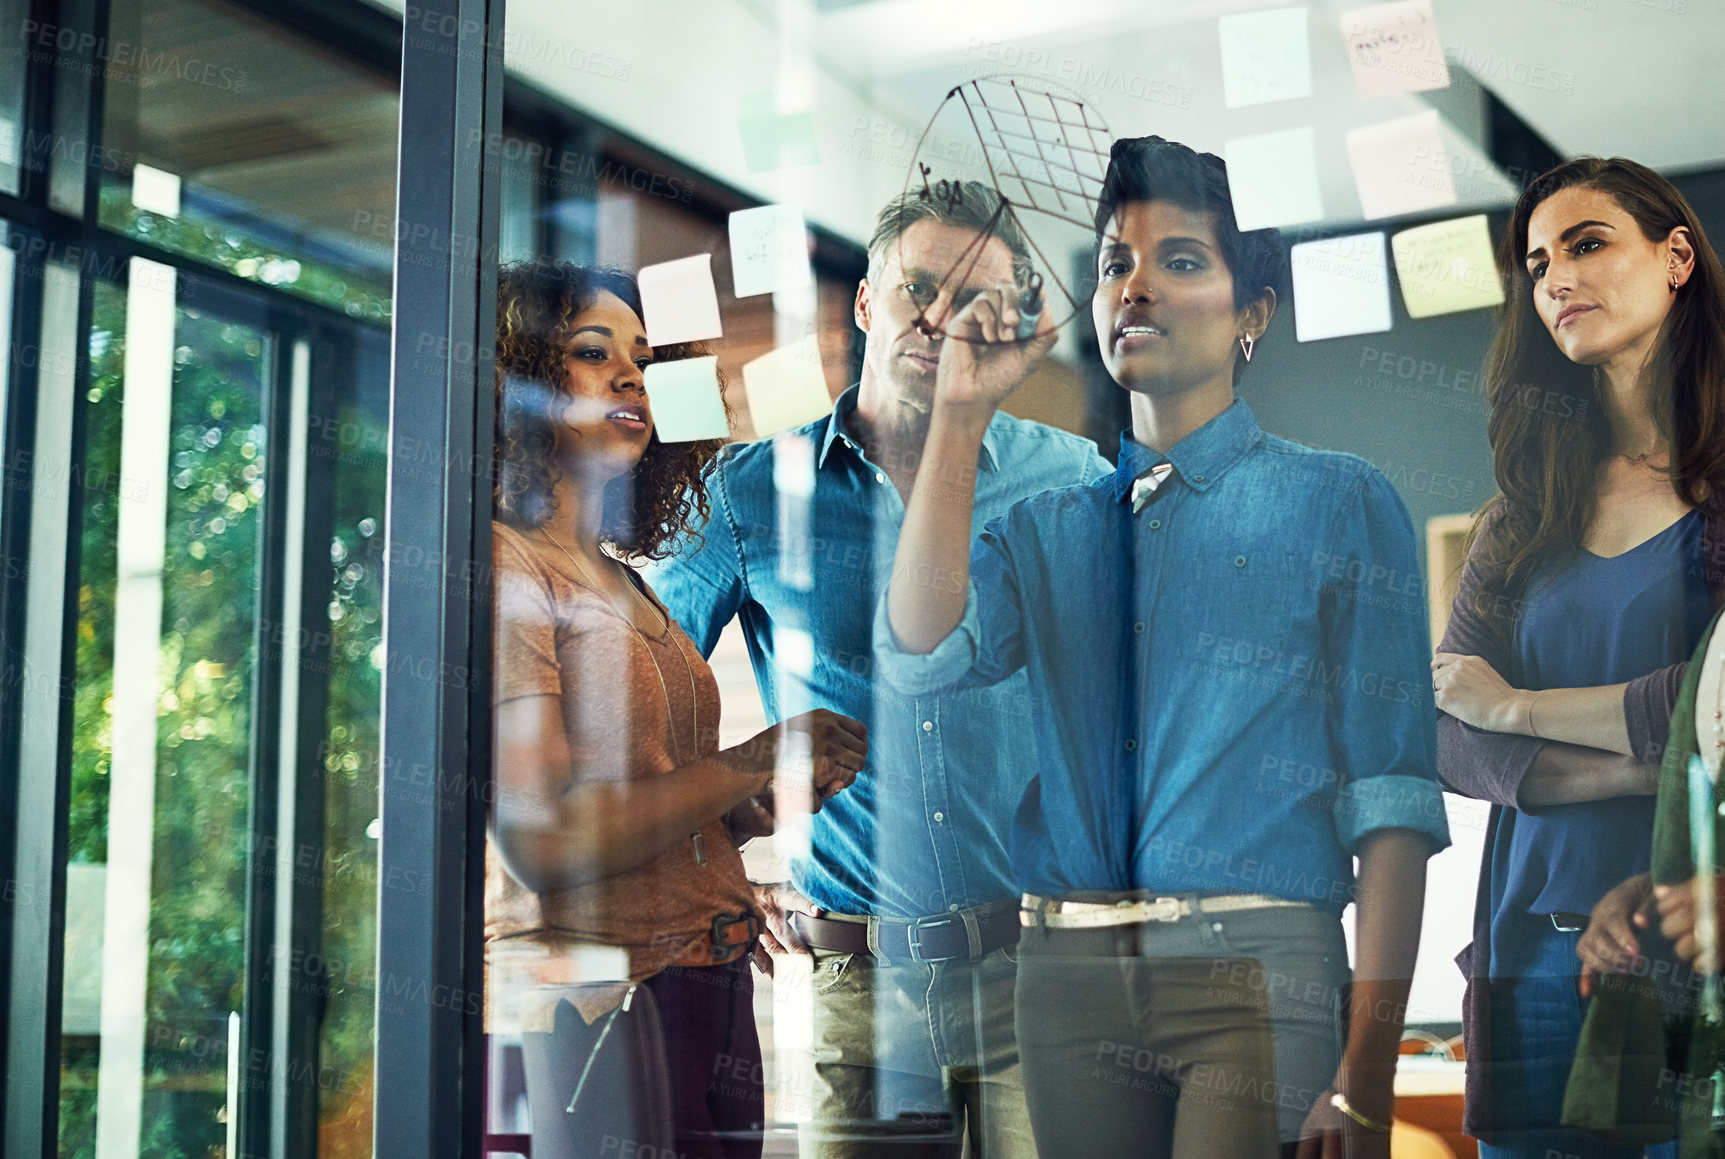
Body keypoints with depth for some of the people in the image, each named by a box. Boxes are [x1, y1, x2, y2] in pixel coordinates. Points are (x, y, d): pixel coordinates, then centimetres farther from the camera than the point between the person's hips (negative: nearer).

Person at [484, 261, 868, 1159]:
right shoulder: (502, 565, -9)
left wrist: (774, 802, -1)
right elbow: (539, 841, -18)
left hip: (710, 988, 8)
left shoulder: (619, 581, 15)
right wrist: (753, 763, -10)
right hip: (588, 1006, -8)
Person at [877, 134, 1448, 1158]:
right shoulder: (1047, 528, 15)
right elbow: (921, 658, -3)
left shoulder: (1338, 503, 3)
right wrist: (960, 421, -2)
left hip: (1256, 969, -3)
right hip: (1070, 976, 4)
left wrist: (1366, 1074, -14)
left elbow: (1394, 798, -5)